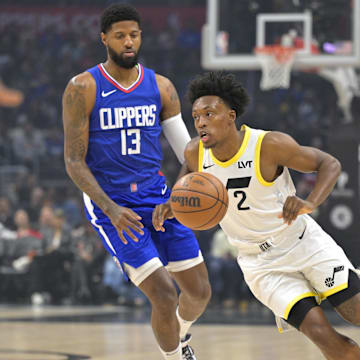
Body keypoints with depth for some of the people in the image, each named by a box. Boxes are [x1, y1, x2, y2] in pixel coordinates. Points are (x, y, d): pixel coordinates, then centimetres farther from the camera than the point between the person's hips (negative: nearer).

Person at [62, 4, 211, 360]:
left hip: (156, 198, 5)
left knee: (199, 291, 6)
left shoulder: (161, 87, 3)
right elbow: (74, 161, -10)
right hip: (110, 205, -5)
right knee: (164, 295, -16)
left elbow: (190, 154, 3)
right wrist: (111, 209, -23)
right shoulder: (82, 89, -8)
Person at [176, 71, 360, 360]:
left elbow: (329, 164, -11)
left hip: (306, 242, -1)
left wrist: (310, 203, -29)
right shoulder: (195, 153, -9)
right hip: (261, 265, 1)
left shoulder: (270, 145, -20)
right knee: (320, 333, -16)